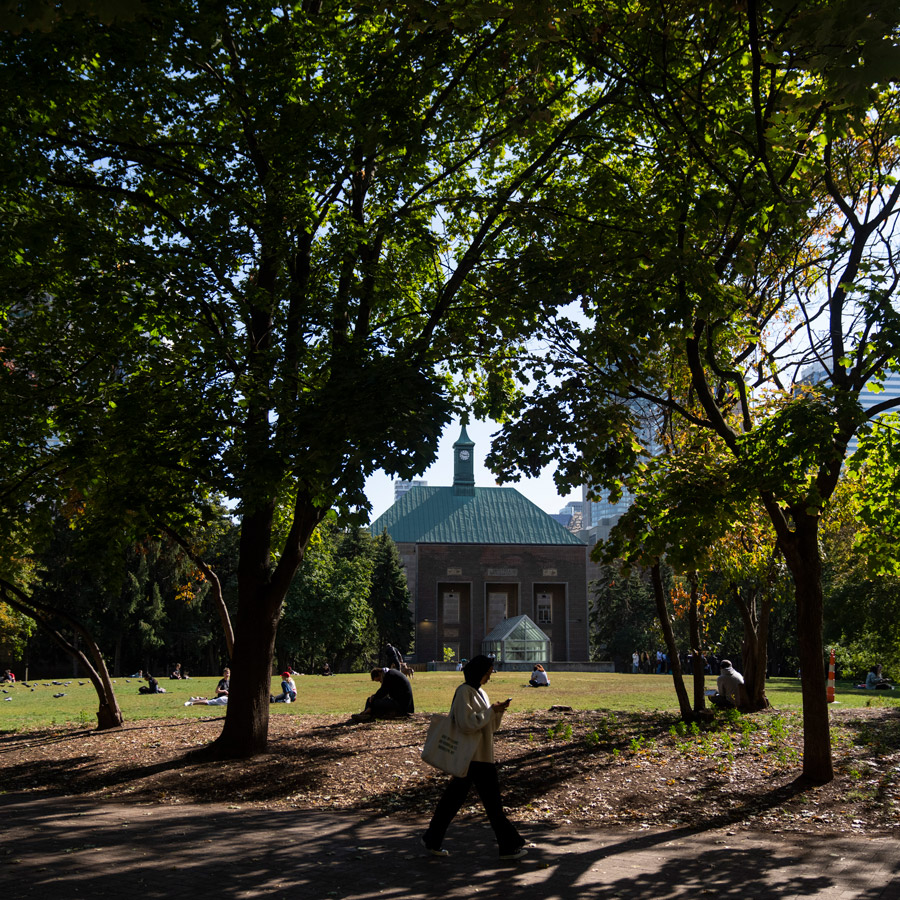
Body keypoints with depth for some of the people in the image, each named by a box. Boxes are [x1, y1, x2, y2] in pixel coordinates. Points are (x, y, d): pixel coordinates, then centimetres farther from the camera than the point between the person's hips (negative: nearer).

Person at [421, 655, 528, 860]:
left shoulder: (479, 692, 14)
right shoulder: (464, 692, -14)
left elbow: (490, 726, 19)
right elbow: (467, 723, -24)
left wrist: (497, 711, 2)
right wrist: (491, 711, -15)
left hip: (482, 756, 9)